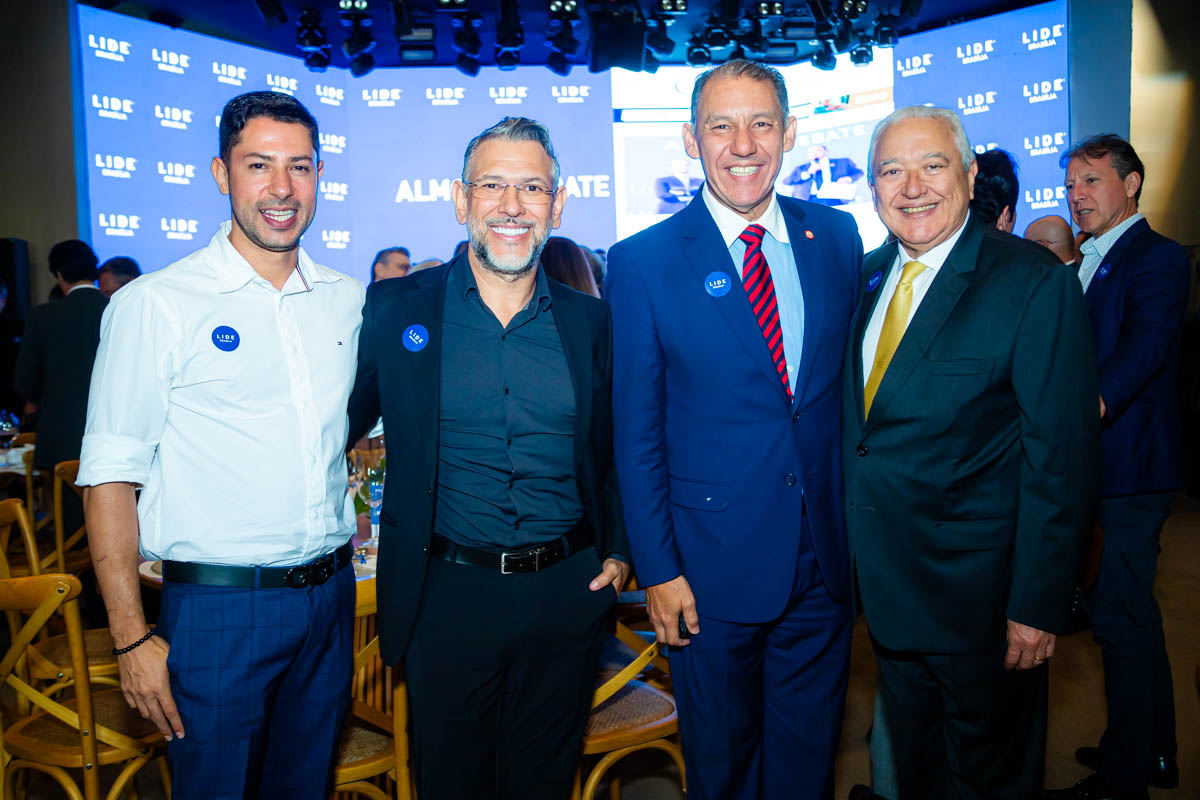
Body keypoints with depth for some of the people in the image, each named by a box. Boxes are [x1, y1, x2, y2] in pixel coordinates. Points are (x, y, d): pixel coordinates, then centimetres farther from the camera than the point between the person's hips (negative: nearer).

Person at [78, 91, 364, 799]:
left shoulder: (347, 300, 5)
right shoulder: (154, 305, -8)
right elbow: (111, 476, -9)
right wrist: (132, 636, -11)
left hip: (330, 598, 4)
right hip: (219, 606, -4)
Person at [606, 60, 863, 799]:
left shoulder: (836, 236, 2)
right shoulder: (643, 262, -7)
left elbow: (850, 379, 7)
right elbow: (636, 433, -6)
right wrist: (656, 569, -8)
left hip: (825, 559, 3)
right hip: (714, 563, -2)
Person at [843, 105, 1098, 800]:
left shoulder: (1035, 281, -15)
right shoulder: (868, 275, 4)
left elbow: (1062, 456, -17)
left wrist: (1038, 604, -18)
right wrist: (857, 549, 6)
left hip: (980, 591, -5)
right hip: (887, 585, 6)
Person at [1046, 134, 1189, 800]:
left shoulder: (1158, 258, -9)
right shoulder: (1085, 264, 19)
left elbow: (1145, 346, -25)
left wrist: (1085, 413, -38)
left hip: (1130, 463, -9)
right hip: (1091, 462, 9)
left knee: (1118, 618, -3)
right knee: (1131, 614, 18)